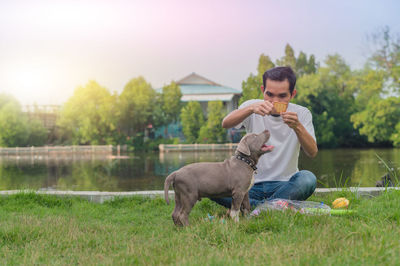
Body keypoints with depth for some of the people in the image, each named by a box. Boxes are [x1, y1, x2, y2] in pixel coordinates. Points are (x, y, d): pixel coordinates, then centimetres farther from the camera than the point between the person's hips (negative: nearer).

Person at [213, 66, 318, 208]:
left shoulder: (302, 114, -2)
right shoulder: (252, 106, -1)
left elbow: (312, 153, -15)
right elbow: (225, 124, -22)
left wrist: (297, 127, -34)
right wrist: (251, 108, -40)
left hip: (285, 185, 0)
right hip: (251, 184, 1)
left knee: (308, 179, -34)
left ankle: (256, 207, -22)